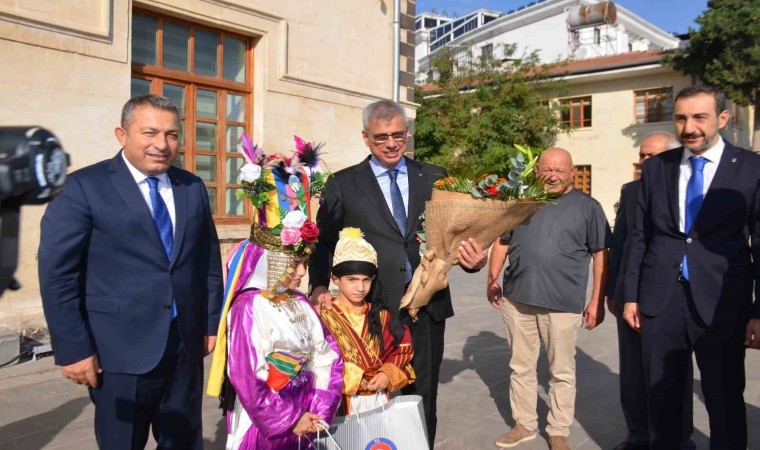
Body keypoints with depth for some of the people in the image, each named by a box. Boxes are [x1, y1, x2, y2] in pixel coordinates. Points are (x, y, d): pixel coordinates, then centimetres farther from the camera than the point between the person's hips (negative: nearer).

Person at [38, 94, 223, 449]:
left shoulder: (193, 187, 7)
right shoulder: (85, 187, -7)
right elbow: (57, 273, -9)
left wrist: (210, 322, 9)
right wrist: (73, 349, -11)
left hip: (186, 345, 4)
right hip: (122, 350, -4)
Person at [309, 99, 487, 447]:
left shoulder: (435, 178, 8)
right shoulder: (343, 183, 3)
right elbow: (323, 240, 1)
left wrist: (473, 257, -14)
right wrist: (319, 286, -13)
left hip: (428, 305, 2)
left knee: (423, 399, 15)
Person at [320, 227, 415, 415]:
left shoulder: (381, 315, 6)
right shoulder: (325, 316, -8)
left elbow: (401, 350, 8)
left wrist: (388, 375, -8)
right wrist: (353, 379, -15)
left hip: (379, 399, 4)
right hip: (342, 402, -3)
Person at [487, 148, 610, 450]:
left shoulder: (587, 207, 2)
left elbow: (601, 255, 1)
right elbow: (501, 241, 13)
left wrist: (597, 301, -3)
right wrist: (493, 278, 2)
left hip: (563, 303, -2)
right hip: (517, 299, 3)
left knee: (562, 372, 9)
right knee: (520, 367, 13)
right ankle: (525, 424, 29)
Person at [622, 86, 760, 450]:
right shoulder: (656, 167, 6)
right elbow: (639, 236, 7)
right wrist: (631, 295, 5)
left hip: (721, 305, -2)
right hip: (661, 302, 3)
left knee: (725, 400, 10)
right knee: (661, 396, 15)